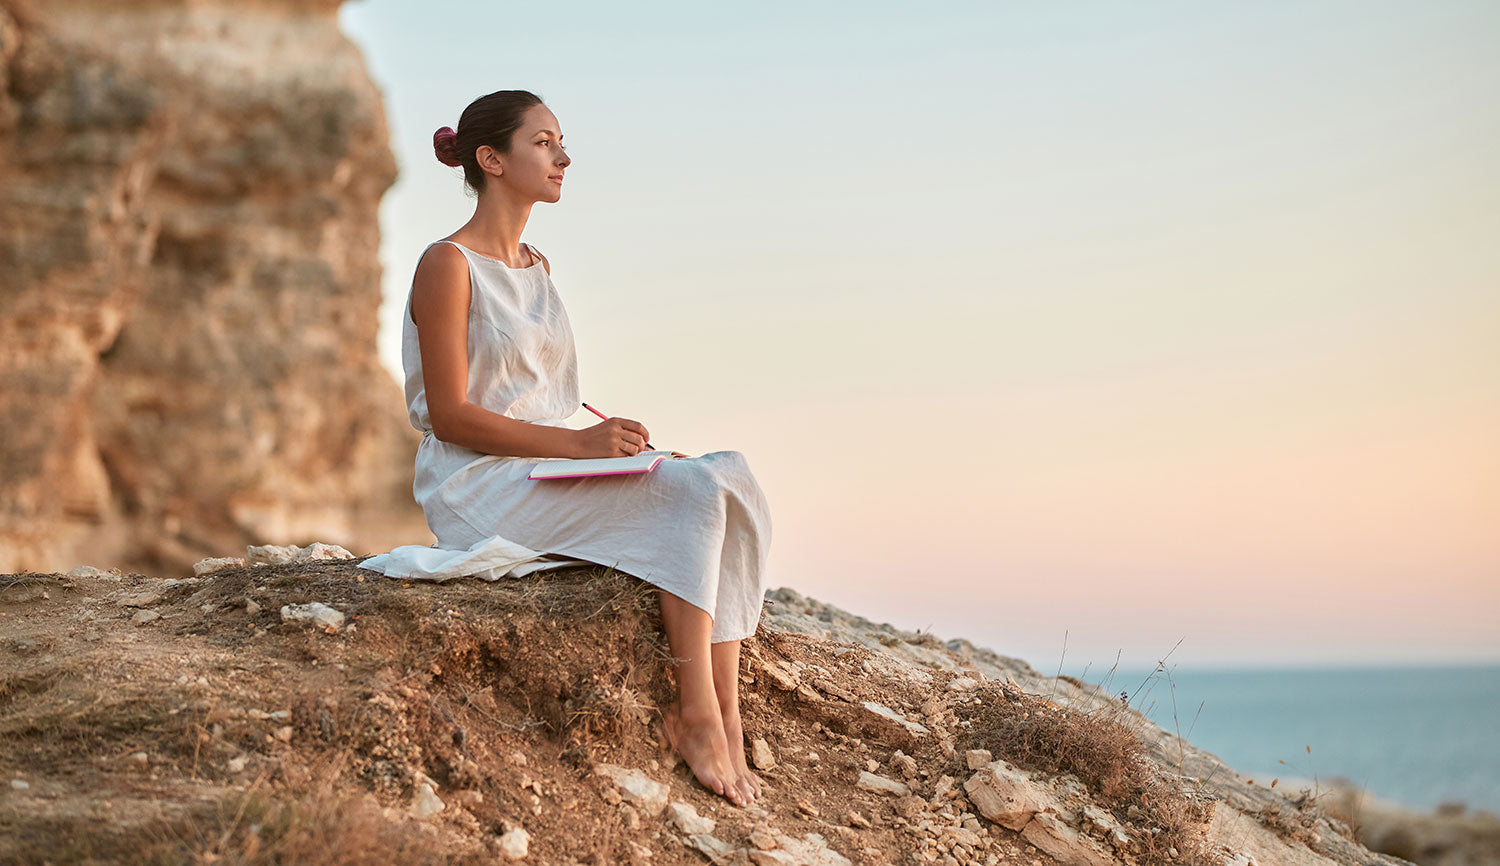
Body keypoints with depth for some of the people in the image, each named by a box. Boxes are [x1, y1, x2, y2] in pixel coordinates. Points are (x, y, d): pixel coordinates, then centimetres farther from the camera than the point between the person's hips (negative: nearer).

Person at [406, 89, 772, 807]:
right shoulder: (449, 265, -7)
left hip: (549, 472, 8)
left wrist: (606, 441, 2)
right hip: (481, 489, -8)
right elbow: (451, 416, -14)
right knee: (693, 498, -25)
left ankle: (720, 714, -24)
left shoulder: (535, 266, 19)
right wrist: (578, 441, -21)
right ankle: (697, 716, -21)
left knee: (730, 477, -17)